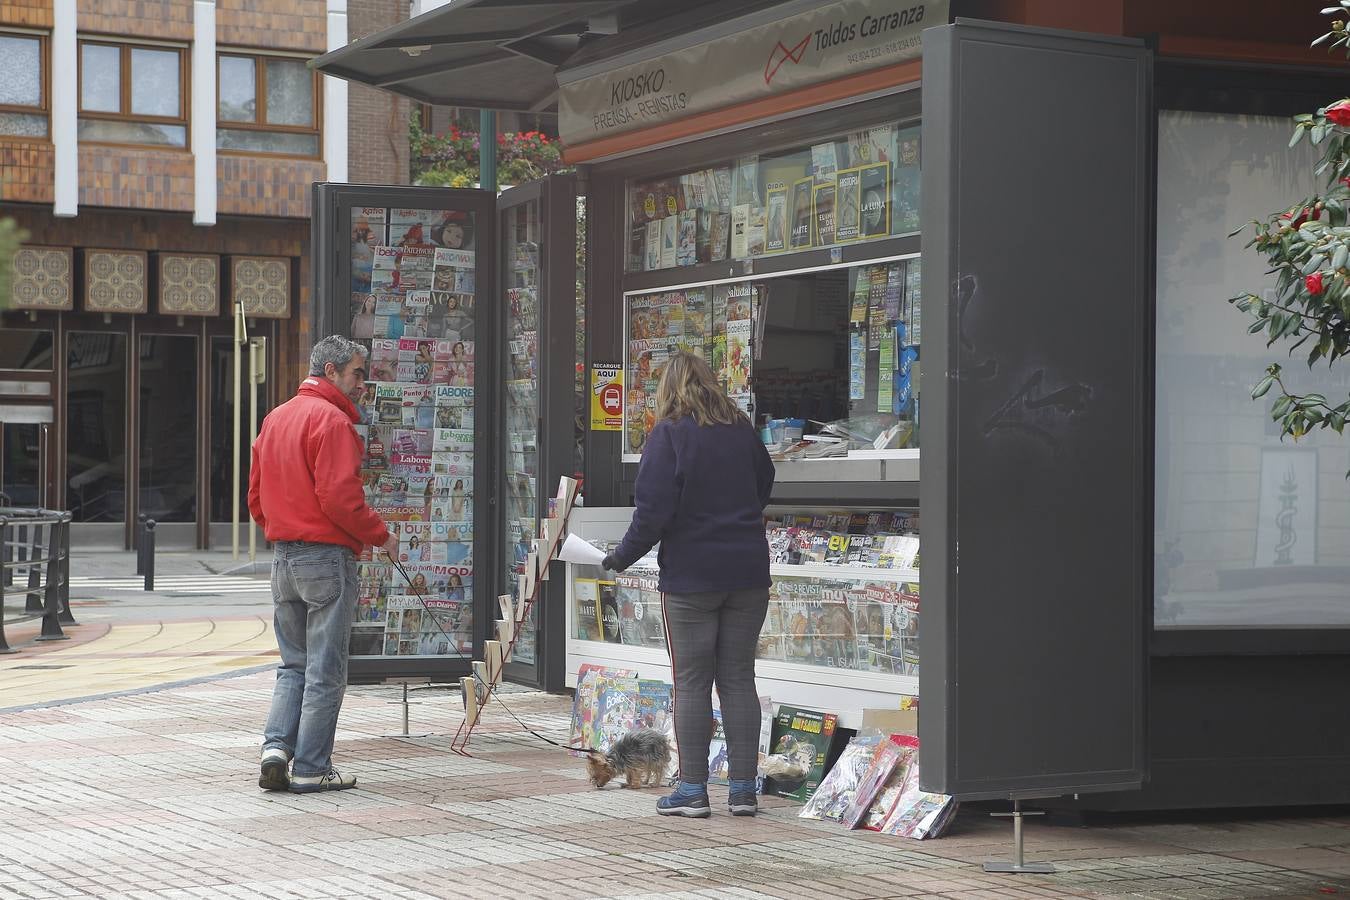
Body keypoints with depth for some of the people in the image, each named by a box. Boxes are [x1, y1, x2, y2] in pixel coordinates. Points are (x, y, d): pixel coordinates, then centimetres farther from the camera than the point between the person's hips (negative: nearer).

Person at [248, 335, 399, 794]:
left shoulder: (275, 418, 14)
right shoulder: (331, 420, -13)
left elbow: (256, 497, 16)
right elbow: (340, 498, -20)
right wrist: (381, 535, -8)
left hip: (283, 557, 8)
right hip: (327, 556, -8)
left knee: (293, 664, 16)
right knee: (325, 669, 0)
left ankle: (276, 745, 1)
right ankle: (311, 768, 3)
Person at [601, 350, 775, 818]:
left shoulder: (668, 435, -10)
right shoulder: (741, 429, 5)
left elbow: (654, 509, -14)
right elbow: (764, 485, 20)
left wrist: (623, 556, -1)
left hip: (690, 575, -4)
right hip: (747, 571, 4)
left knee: (691, 682, 3)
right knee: (739, 679, 8)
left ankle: (693, 789, 4)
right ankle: (744, 788, 8)